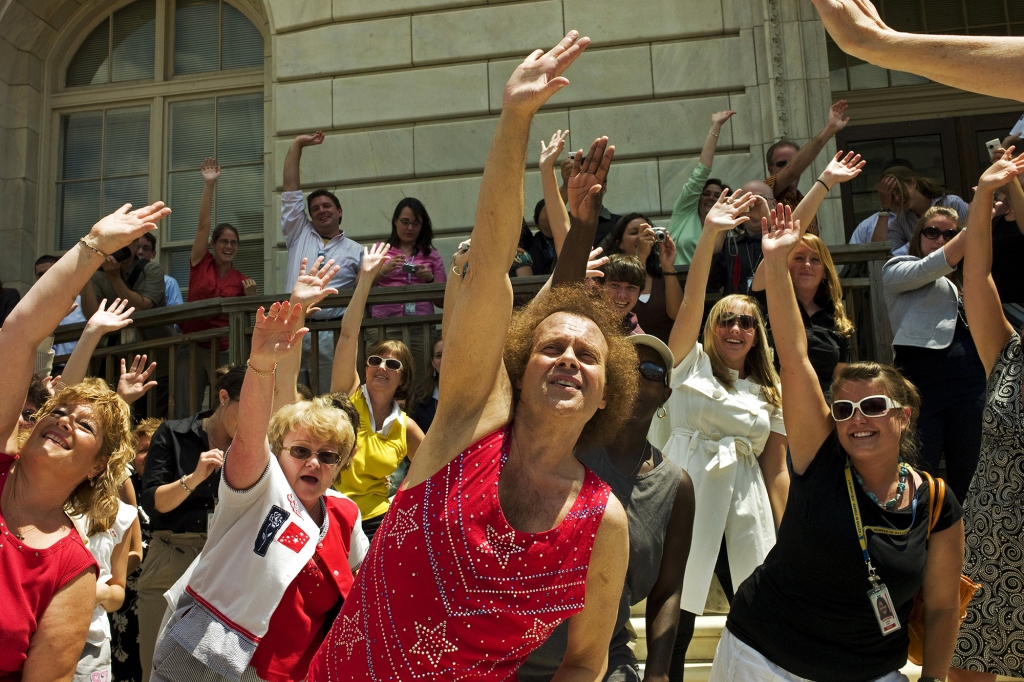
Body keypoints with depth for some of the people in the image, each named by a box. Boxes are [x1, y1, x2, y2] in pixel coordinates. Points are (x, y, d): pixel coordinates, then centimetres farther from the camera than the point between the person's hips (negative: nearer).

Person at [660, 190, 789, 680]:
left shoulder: (771, 393, 15)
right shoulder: (690, 364, 7)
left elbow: (776, 470, 12)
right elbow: (691, 300, -8)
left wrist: (785, 538, 6)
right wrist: (709, 235, -17)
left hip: (747, 511, 4)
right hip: (686, 500, -3)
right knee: (675, 628, -1)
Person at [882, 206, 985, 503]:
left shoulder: (964, 280, 24)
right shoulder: (897, 270, 7)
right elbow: (931, 268, -11)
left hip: (971, 382, 5)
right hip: (922, 381, -5)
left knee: (967, 479, 10)